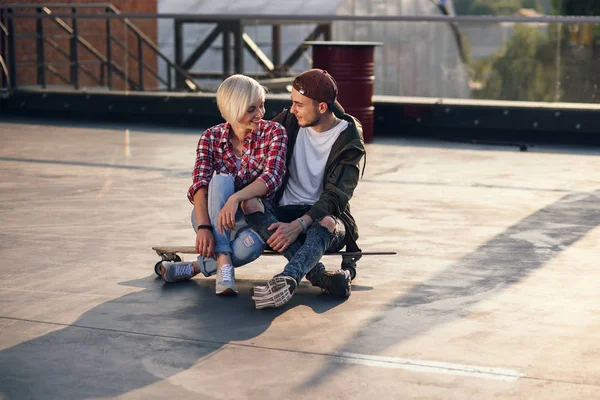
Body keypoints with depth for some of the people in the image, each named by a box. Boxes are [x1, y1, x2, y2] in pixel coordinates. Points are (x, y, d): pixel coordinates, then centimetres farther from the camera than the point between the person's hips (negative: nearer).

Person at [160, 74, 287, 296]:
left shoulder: (273, 132, -8)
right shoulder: (211, 137, -5)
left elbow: (272, 177, -24)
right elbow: (200, 184, -18)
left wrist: (236, 198, -42)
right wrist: (203, 227, -36)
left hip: (252, 219, -1)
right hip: (212, 214, 1)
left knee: (251, 244, -38)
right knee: (221, 179, -33)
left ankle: (195, 267, -17)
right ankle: (223, 263, -36)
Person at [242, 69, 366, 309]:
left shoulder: (349, 141, -8)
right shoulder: (289, 121, 4)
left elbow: (335, 196, -19)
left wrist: (299, 225, -35)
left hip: (322, 216, -4)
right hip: (284, 215, 4)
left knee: (327, 223, -40)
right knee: (250, 203, -29)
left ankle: (287, 280, -66)